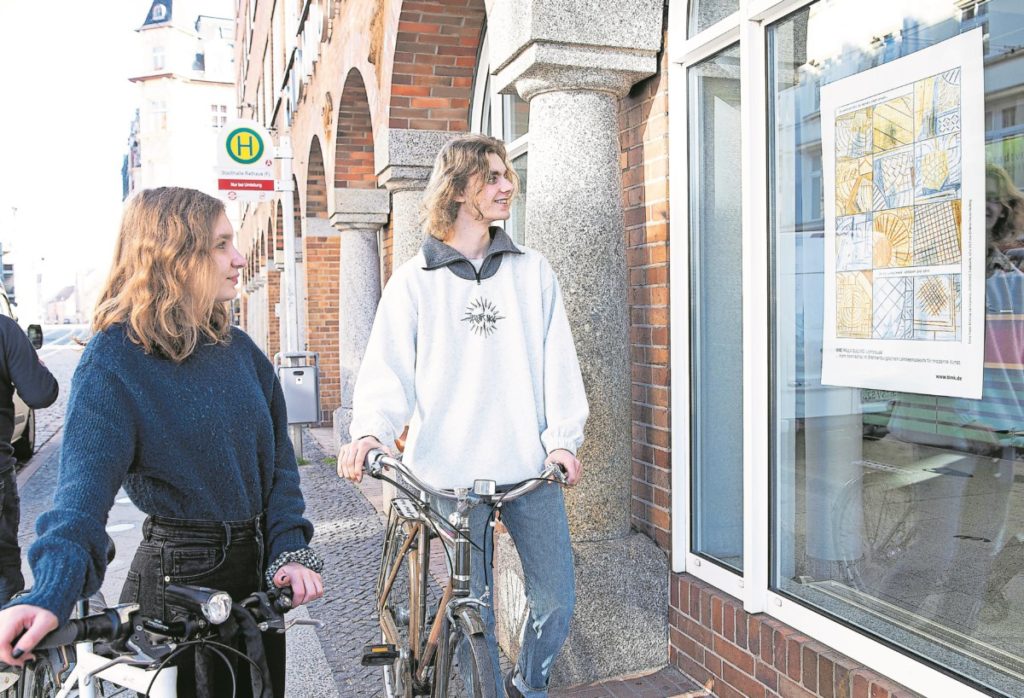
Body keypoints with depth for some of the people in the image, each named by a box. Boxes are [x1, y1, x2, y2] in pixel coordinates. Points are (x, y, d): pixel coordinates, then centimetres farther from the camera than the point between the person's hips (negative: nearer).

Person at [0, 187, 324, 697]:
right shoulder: (114, 358, -14)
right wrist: (50, 594, -39)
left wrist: (291, 550, -8)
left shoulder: (239, 348, 4)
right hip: (178, 579, -6)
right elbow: (85, 485, -24)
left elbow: (276, 460, 4)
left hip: (255, 571, 6)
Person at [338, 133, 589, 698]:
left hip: (530, 468, 2)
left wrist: (562, 437, -6)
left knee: (556, 600, 6)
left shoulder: (532, 271, 10)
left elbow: (557, 360, 6)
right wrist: (370, 431, -21)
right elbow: (388, 370, -3)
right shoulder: (414, 280, 4)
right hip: (452, 472, -2)